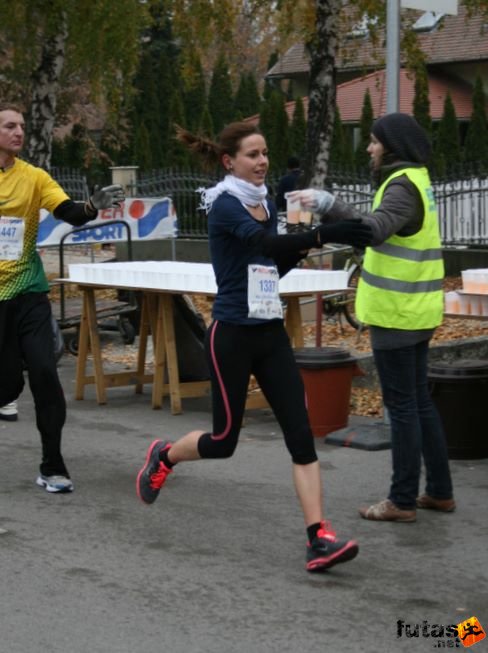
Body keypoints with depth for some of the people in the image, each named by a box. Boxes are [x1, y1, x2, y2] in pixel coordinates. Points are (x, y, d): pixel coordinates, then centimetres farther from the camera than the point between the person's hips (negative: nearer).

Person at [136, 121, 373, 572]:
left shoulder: (267, 204, 10)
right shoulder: (225, 205, -14)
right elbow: (266, 242, -32)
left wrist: (303, 248, -1)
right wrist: (327, 234, -44)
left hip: (271, 334, 7)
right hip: (233, 335, -7)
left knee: (300, 433, -6)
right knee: (224, 440, 5)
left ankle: (319, 538, -9)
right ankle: (163, 457, 37)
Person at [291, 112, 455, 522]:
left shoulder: (403, 187, -16)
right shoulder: (413, 182, 14)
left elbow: (373, 230, -34)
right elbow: (376, 229, 15)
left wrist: (328, 203, -42)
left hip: (398, 312, -10)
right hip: (413, 309, 10)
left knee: (402, 405, -3)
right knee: (419, 401, 14)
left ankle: (403, 500, 3)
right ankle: (439, 491, 20)